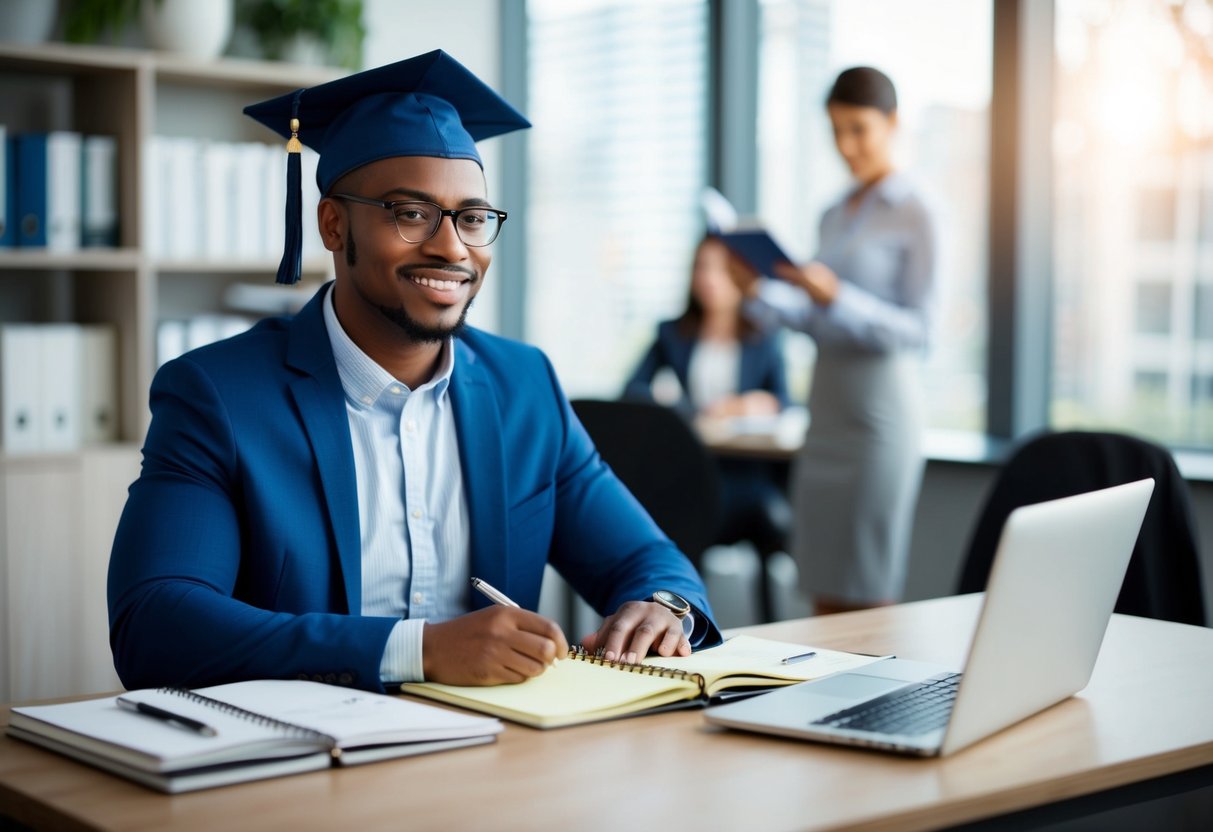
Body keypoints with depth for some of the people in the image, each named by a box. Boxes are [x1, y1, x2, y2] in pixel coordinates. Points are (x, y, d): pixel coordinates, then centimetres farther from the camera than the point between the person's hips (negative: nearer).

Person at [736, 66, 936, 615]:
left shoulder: (912, 215, -6)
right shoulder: (835, 215, 15)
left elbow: (915, 331, -12)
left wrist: (834, 297, -24)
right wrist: (759, 292, 0)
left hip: (880, 412, -7)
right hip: (826, 409, 7)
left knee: (866, 598, -2)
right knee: (823, 595, 8)